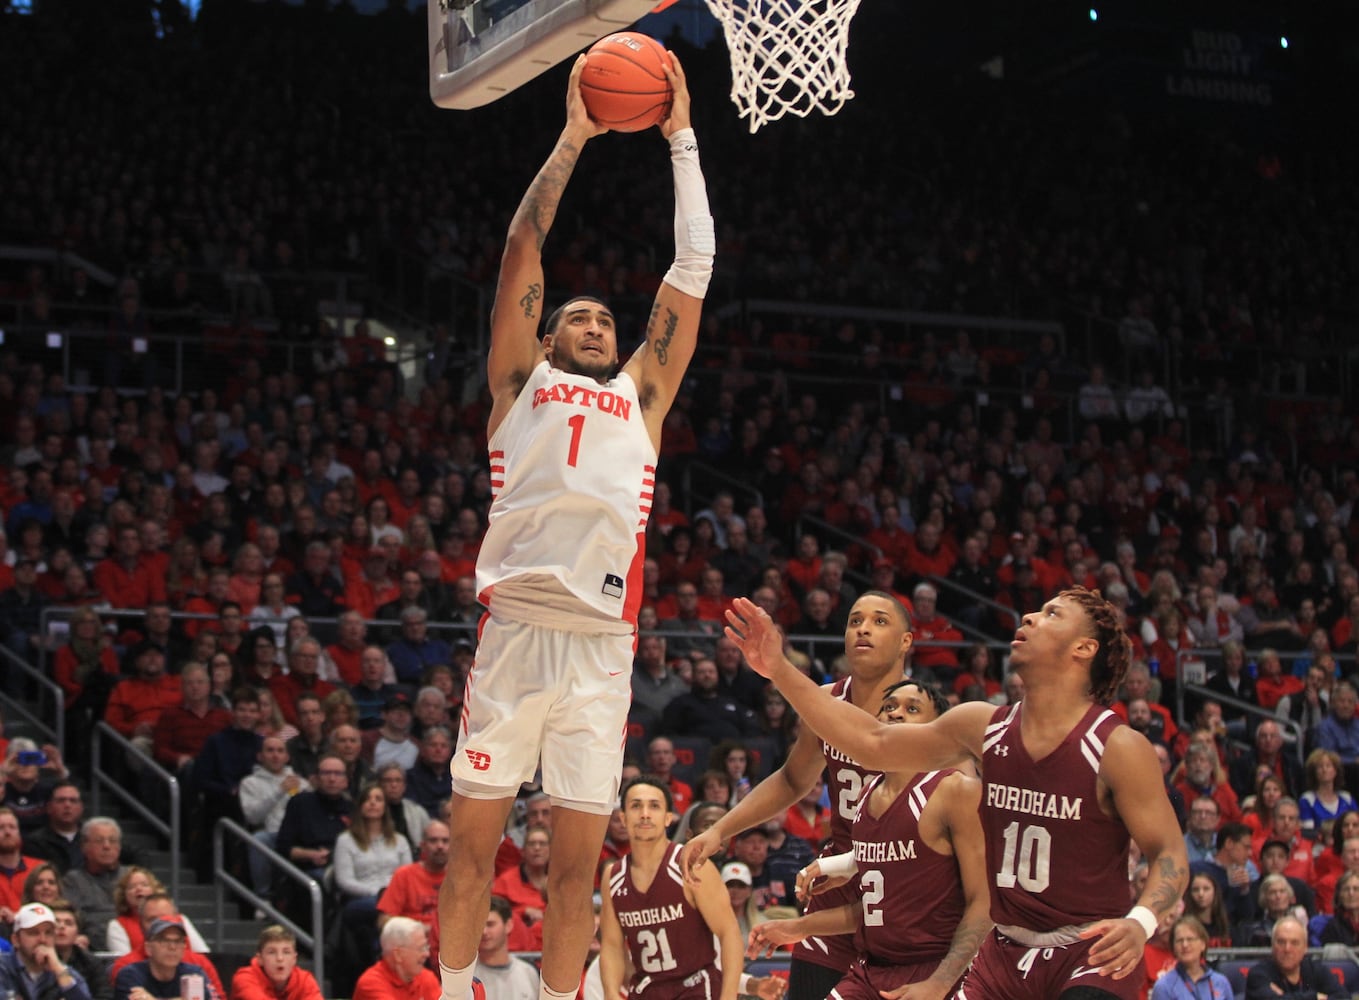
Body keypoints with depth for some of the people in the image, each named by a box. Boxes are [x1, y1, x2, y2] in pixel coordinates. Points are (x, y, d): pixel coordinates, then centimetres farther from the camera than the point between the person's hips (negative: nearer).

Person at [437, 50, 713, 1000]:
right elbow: (524, 247, 12)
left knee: (579, 860, 4)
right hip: (518, 629, -2)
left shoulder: (642, 393, 21)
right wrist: (573, 138, 14)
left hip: (604, 645, 2)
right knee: (473, 841, 2)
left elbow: (693, 270, 19)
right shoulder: (521, 381, 17)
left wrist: (681, 138, 20)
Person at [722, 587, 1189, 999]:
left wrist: (1140, 922, -31)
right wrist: (780, 669, 3)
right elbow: (872, 743, 7)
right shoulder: (984, 728, 3)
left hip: (1092, 953, -6)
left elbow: (1169, 852, -11)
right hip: (1006, 949, 6)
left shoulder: (1119, 748, -13)